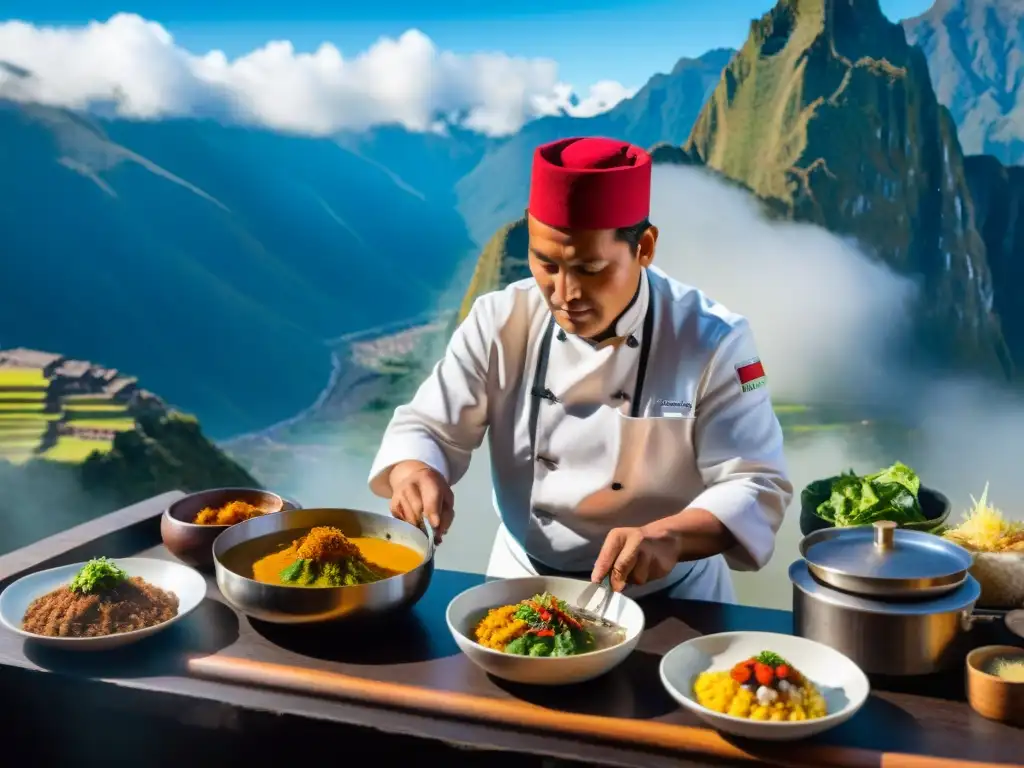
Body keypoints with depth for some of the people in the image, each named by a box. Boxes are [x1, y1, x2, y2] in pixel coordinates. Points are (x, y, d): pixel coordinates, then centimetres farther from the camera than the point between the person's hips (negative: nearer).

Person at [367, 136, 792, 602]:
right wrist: (415, 474, -25)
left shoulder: (712, 340, -15)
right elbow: (427, 427, -2)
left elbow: (757, 488, -17)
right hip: (522, 584, 2)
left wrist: (670, 537, -36)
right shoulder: (498, 323, -8)